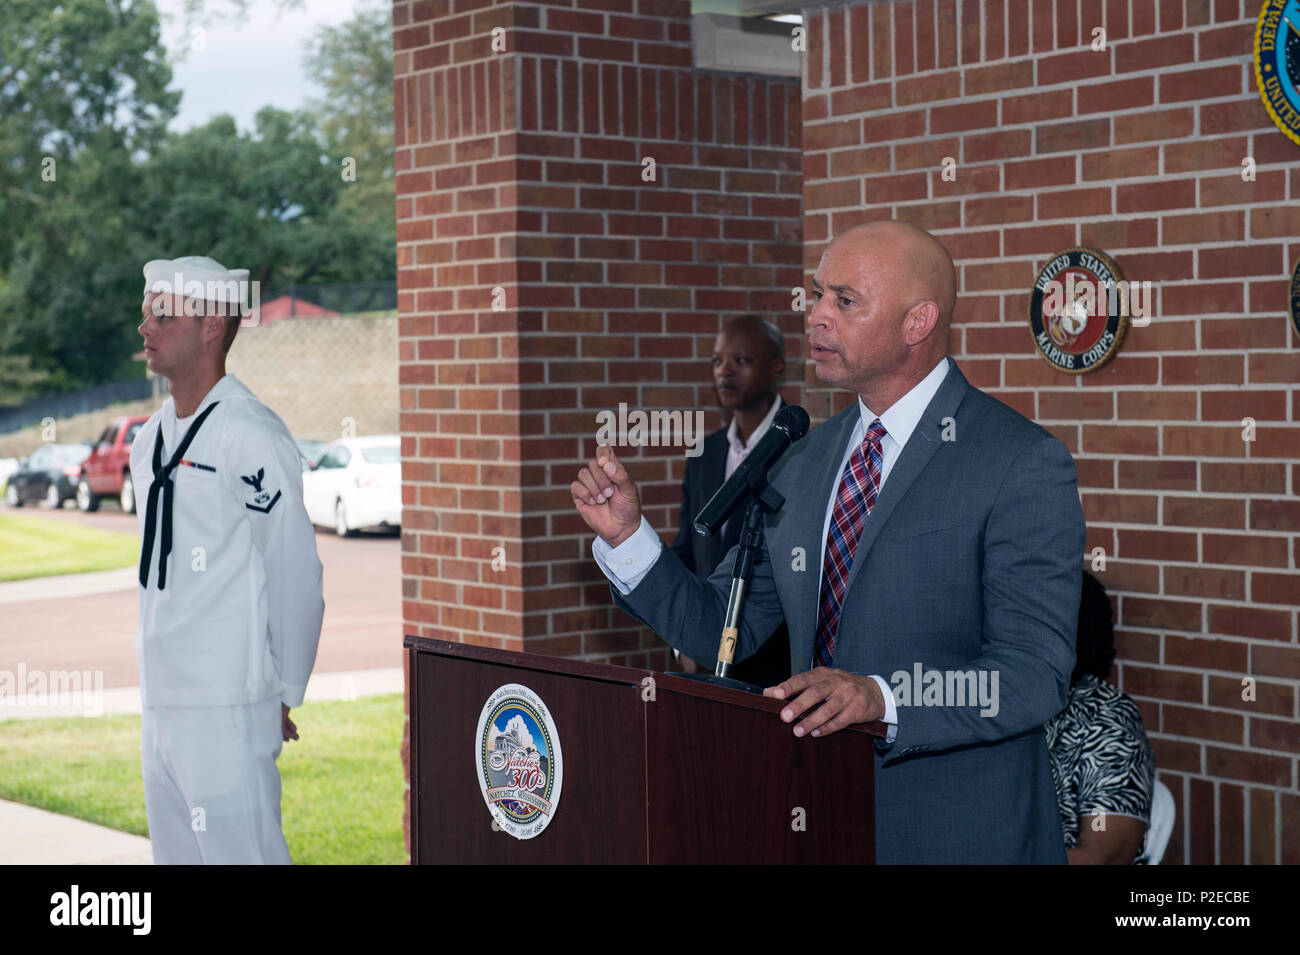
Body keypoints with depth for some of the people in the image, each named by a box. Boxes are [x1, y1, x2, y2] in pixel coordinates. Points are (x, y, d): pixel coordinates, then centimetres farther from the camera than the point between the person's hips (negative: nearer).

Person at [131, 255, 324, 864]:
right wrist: (156, 688, 18)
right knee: (175, 855, 13)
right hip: (160, 701, 9)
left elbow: (296, 574, -12)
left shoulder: (252, 437, -13)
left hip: (228, 708, -8)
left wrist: (284, 695, -6)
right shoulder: (150, 439, 13)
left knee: (241, 853, -7)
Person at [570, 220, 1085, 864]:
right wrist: (627, 534, -3)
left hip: (956, 838, -6)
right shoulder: (802, 465, 9)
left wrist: (882, 696, -34)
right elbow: (724, 630, 9)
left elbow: (1035, 674, -20)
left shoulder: (1024, 465, -13)